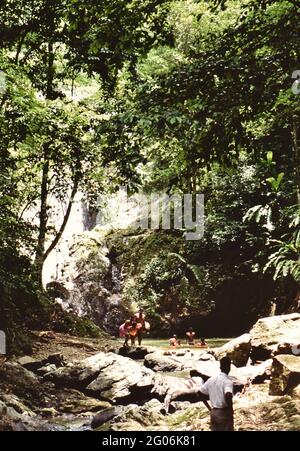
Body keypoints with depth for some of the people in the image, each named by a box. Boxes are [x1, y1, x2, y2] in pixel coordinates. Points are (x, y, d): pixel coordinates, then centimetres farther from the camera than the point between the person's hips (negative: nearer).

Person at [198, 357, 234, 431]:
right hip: (224, 412, -6)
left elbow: (200, 392, 11)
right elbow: (228, 395, -33)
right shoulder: (228, 381, -15)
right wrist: (231, 409, -18)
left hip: (213, 412, 6)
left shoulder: (211, 380, 6)